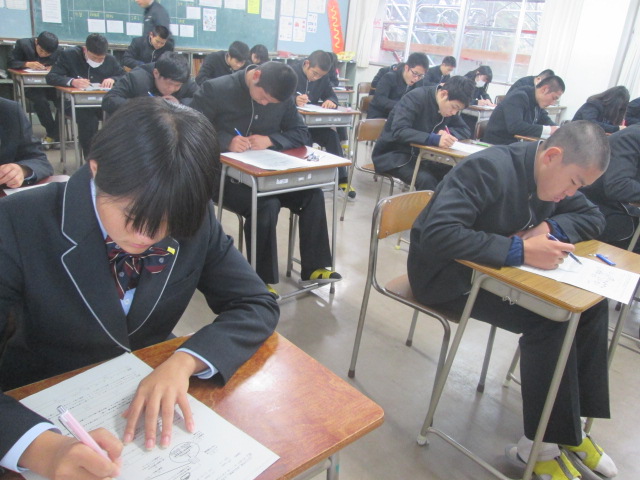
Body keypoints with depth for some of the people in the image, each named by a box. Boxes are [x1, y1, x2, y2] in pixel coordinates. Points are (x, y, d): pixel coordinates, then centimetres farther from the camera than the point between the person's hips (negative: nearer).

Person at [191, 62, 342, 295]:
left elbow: (301, 134, 1)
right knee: (266, 205, -32)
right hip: (224, 174, -5)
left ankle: (314, 267, -3)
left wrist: (270, 140, -19)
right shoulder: (215, 89, -11)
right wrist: (227, 142, -30)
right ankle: (261, 280, -15)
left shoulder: (282, 98, 2)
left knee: (313, 194, -14)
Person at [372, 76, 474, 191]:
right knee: (426, 180, -32)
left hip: (420, 154, 7)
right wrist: (435, 139, -42)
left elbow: (465, 130, 8)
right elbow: (398, 131, -32)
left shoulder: (448, 106, 1)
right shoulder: (415, 98, -20)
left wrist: (448, 132, -16)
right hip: (395, 154, -7)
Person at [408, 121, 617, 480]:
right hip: (448, 274, -8)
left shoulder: (549, 176, 0)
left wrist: (550, 227, -11)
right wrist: (520, 249, -39)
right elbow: (436, 234, -37)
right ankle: (539, 446, -7)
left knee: (591, 303, -4)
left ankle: (569, 426, 6)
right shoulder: (489, 169, -26)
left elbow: (593, 217, 11)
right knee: (549, 321, -24)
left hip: (497, 267, 9)